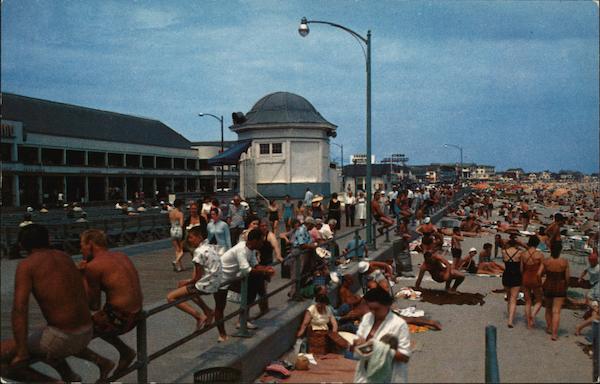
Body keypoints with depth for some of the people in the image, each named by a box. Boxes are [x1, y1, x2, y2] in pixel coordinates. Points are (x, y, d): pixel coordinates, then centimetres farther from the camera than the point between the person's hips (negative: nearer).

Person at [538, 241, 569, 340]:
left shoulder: (546, 262, -10)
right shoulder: (564, 262, -13)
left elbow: (539, 274, -13)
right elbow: (567, 276, -7)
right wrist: (566, 285, 11)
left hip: (548, 287, 2)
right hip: (560, 288, -2)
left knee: (548, 308, 23)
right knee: (556, 311, 0)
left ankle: (549, 328, 35)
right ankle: (554, 334, -4)